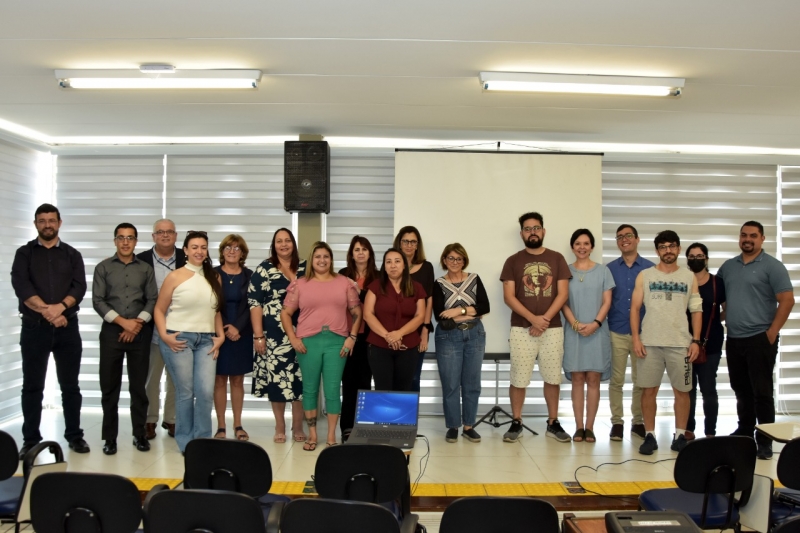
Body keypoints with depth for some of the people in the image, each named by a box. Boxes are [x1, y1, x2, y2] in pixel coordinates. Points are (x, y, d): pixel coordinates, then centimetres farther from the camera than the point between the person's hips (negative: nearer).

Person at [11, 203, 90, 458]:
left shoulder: (72, 255, 9)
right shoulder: (24, 253, 6)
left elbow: (79, 287, -3)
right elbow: (21, 286, -8)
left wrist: (60, 307, -21)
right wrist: (46, 311, -17)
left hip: (67, 328, 1)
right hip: (33, 328, 0)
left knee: (70, 386, 6)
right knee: (32, 386, 5)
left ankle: (75, 436, 15)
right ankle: (30, 439, 14)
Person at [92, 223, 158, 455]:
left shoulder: (146, 269, 8)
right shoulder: (103, 267, 4)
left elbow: (153, 300, 4)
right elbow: (98, 301, -3)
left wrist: (137, 323, -10)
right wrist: (122, 321, -12)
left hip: (140, 332, 1)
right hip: (112, 331, -1)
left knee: (138, 386, 5)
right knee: (109, 386, 3)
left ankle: (139, 434, 14)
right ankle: (110, 437, 12)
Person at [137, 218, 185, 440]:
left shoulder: (187, 259, 2)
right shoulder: (141, 260, 0)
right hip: (152, 329, -1)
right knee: (151, 378, 10)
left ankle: (172, 419, 23)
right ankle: (149, 421, 22)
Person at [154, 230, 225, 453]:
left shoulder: (214, 277, 11)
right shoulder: (175, 277, 0)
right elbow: (159, 310, 2)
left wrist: (220, 335, 6)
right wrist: (164, 336, -10)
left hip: (206, 340, 3)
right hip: (179, 339, -3)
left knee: (206, 392, -4)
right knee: (185, 392, 3)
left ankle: (202, 439, 12)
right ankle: (186, 441, 18)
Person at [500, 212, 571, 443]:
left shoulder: (557, 259, 7)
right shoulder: (513, 261, 3)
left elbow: (563, 293, 1)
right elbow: (508, 296, -4)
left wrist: (545, 319, -11)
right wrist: (533, 319, -14)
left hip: (553, 328, 1)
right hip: (521, 329, -1)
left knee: (552, 377, 7)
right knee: (518, 378, 0)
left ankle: (553, 423, 18)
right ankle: (516, 423, 12)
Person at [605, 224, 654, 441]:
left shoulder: (650, 268, 3)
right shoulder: (610, 268, 6)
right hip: (616, 332, 0)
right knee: (616, 380, 3)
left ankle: (638, 422, 19)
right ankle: (617, 422, 12)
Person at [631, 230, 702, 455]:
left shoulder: (689, 277, 8)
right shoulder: (645, 276, 5)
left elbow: (696, 310, 7)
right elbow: (635, 308, 3)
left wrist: (696, 341, -1)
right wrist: (635, 338, -6)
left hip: (680, 344, 1)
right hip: (649, 343, -1)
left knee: (681, 391, 5)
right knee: (648, 390, 3)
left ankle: (680, 435, 18)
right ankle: (650, 436, 13)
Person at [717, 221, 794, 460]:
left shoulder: (772, 266, -5)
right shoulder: (727, 266, 12)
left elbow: (787, 300, -9)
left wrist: (772, 332, -12)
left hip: (760, 339, -5)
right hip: (733, 339, 6)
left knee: (761, 391, -2)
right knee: (741, 391, 16)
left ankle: (765, 441, 6)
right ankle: (744, 432, 29)